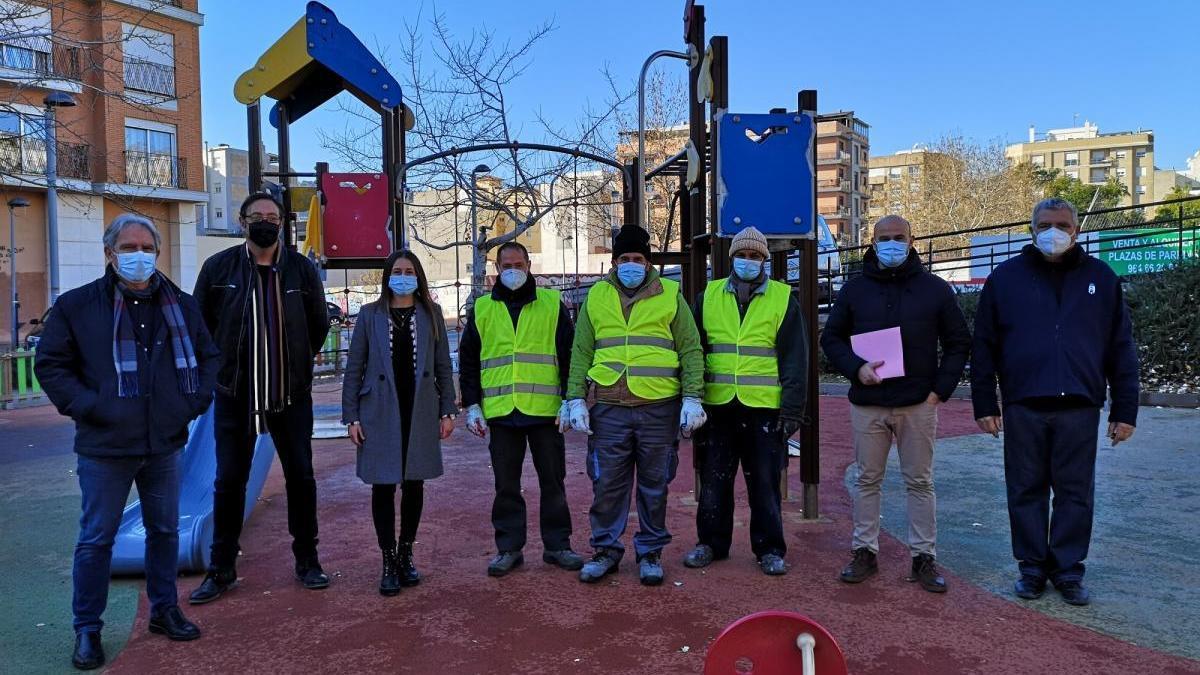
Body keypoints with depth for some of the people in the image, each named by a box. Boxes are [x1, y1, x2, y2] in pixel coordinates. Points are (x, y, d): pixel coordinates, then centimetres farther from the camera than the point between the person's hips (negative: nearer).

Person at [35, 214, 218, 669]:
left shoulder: (181, 306, 6)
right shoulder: (77, 305, -5)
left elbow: (207, 356, 16)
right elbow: (50, 364, -1)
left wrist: (195, 400, 3)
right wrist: (85, 406, -12)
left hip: (164, 443, 4)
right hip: (104, 446, -3)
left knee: (164, 530, 15)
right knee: (96, 539, 5)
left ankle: (164, 610, 31)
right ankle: (87, 629, 20)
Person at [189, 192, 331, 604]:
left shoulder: (302, 269, 0)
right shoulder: (219, 268, -2)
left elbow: (319, 324, 13)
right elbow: (199, 323, 9)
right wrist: (219, 366, 8)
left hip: (291, 393, 1)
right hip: (234, 393, 0)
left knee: (301, 477, 7)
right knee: (229, 481, 5)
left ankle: (307, 561, 21)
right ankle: (222, 568, 19)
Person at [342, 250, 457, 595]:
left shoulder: (431, 314, 6)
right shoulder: (370, 315, 2)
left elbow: (443, 366, 7)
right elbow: (354, 368, 2)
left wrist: (447, 411, 2)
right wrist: (352, 417, -3)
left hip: (420, 412, 2)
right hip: (381, 414, -1)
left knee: (414, 485, 9)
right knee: (383, 486, 2)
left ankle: (406, 555, 23)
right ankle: (389, 562, 13)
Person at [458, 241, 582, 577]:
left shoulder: (552, 304, 5)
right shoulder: (482, 308, 9)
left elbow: (570, 354, 4)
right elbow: (468, 360, 11)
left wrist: (569, 399, -3)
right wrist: (472, 405, 4)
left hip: (546, 410, -1)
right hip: (500, 411, 1)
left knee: (552, 481, 7)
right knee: (506, 485, 8)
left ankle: (557, 545, 19)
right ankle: (508, 548, 19)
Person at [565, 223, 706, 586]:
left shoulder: (670, 296, 6)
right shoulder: (596, 297, 10)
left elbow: (691, 350, 5)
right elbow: (581, 353, 11)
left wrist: (692, 397, -3)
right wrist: (576, 399, 3)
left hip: (658, 408, -1)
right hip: (608, 409, 1)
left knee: (654, 485, 8)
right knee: (607, 484, 6)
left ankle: (650, 552, 23)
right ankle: (606, 549, 23)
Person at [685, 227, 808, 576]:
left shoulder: (783, 299, 3)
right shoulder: (708, 296, 8)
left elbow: (795, 359, 1)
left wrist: (792, 409, -5)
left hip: (765, 408, -2)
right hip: (717, 406, 2)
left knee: (765, 482, 6)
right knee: (714, 480, 10)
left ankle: (770, 549, 19)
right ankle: (711, 543, 24)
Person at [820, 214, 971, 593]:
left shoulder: (935, 289, 4)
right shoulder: (854, 289, 6)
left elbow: (958, 343, 8)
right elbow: (831, 338, 9)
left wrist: (941, 389, -3)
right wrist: (855, 367, -10)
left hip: (918, 405, -1)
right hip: (867, 404, 1)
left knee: (920, 482, 6)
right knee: (867, 480, 8)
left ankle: (924, 557, 15)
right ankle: (865, 552, 18)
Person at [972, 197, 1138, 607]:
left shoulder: (1100, 278, 7)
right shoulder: (1006, 277, 4)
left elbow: (1121, 349, 7)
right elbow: (984, 347, 4)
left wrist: (1125, 410, 2)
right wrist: (984, 405, 0)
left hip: (1079, 407, 1)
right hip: (1023, 406, 0)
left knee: (1075, 493, 7)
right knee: (1026, 491, 7)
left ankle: (1068, 569, 19)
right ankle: (1032, 567, 19)